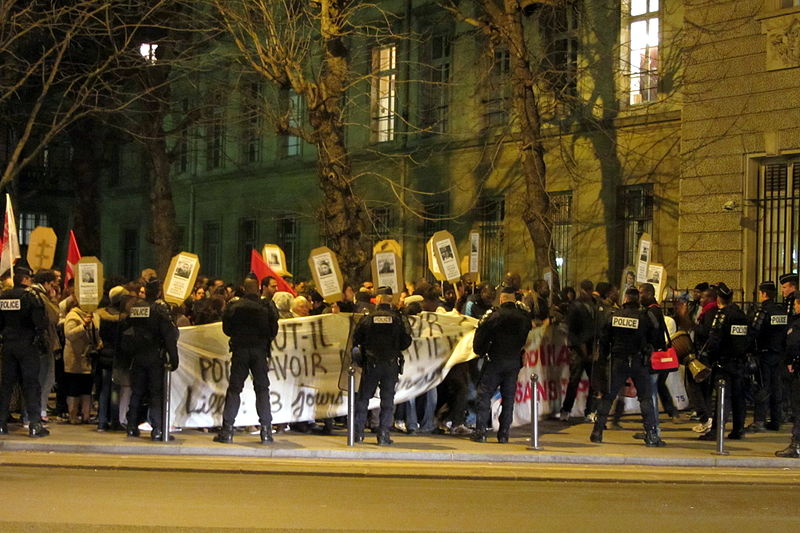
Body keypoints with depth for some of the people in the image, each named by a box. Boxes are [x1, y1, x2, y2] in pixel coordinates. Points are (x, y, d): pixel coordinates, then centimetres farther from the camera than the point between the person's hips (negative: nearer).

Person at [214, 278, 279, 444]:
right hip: (260, 351, 0)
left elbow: (226, 329, 3)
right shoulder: (266, 307, -1)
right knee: (262, 389, 6)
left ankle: (227, 430, -2)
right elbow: (273, 330, 2)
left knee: (234, 388, 4)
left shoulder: (233, 307, -1)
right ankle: (266, 431, 0)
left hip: (240, 349, 0)